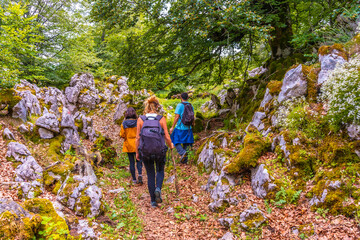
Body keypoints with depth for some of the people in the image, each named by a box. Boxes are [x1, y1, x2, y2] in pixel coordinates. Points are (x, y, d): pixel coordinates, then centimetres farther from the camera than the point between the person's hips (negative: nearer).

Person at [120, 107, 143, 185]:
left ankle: (134, 179, 11)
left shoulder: (124, 123, -5)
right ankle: (140, 174, -16)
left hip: (128, 145, 1)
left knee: (131, 162, 7)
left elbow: (122, 135, -4)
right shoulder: (137, 122, -8)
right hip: (137, 144, -1)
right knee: (138, 161, 8)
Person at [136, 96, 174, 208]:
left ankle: (153, 201, 17)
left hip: (145, 152, 1)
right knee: (160, 171, 24)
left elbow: (138, 137, -3)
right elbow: (167, 137, -6)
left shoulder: (141, 119, -4)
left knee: (150, 175, 15)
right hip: (160, 151, -1)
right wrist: (171, 146, 15)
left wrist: (137, 152, 9)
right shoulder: (161, 119, -7)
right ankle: (158, 189, -2)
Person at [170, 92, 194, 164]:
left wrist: (172, 127, -9)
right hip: (188, 128, 5)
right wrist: (191, 126, 24)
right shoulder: (191, 106, 6)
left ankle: (182, 152, -17)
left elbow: (177, 117, -14)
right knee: (186, 143, 11)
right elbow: (193, 118, 10)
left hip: (180, 128, -5)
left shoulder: (179, 105, -10)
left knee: (176, 142, 7)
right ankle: (184, 160, 11)